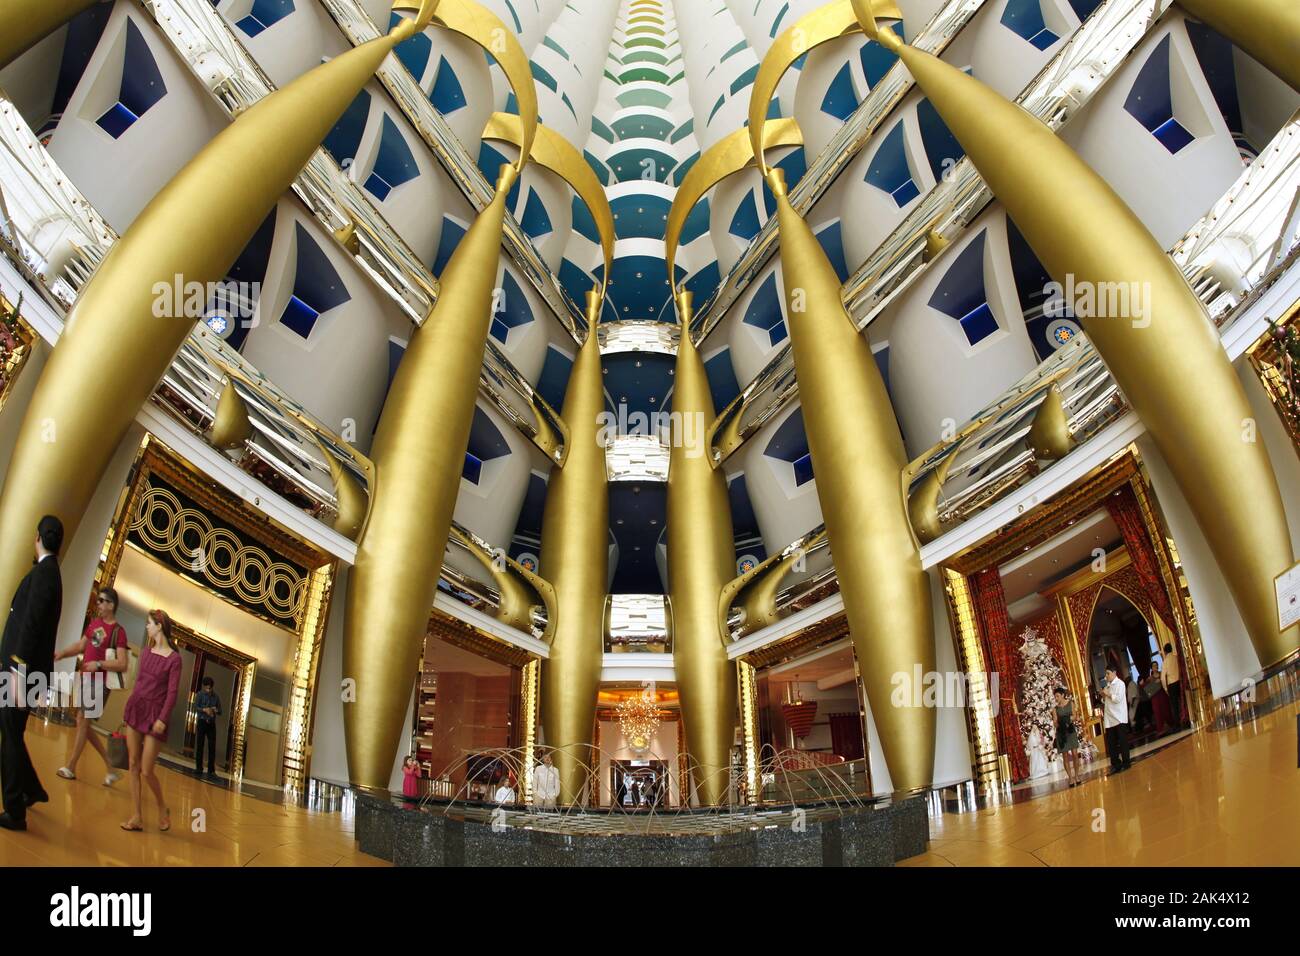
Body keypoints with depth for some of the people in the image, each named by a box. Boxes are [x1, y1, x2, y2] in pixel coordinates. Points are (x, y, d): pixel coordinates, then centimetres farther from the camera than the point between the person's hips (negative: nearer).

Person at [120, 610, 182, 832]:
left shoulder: (174, 658, -10)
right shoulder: (146, 652, 9)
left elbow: (173, 692, -12)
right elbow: (140, 681, 14)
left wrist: (163, 719, -18)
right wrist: (130, 709, 15)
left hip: (154, 713, -6)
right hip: (135, 708, 6)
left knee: (146, 771, -5)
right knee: (133, 765, 5)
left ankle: (163, 809, 19)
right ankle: (137, 817, 10)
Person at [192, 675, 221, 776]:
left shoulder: (216, 697, 5)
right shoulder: (200, 695, 0)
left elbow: (220, 711, 8)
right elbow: (196, 707, -9)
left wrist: (215, 710, -15)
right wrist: (204, 710, -26)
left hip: (211, 723, 2)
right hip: (201, 722, -2)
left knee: (212, 747, -2)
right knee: (199, 745, 1)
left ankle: (211, 770, 1)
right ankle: (199, 768, 11)